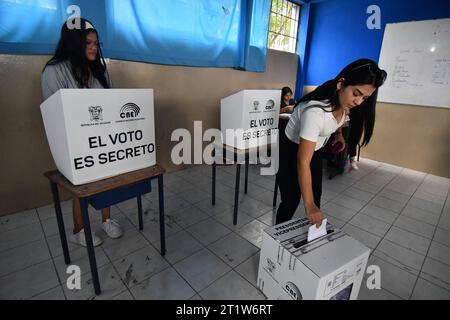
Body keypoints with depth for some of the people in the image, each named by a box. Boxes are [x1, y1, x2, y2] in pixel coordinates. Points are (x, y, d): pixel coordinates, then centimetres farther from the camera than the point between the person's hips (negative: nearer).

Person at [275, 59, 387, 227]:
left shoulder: (343, 100, -14)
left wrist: (339, 133, 10)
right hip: (292, 151, -7)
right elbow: (303, 162, -38)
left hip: (315, 150, 8)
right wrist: (309, 205, -36)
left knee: (316, 197, 10)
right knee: (291, 201, -6)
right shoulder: (315, 111, -38)